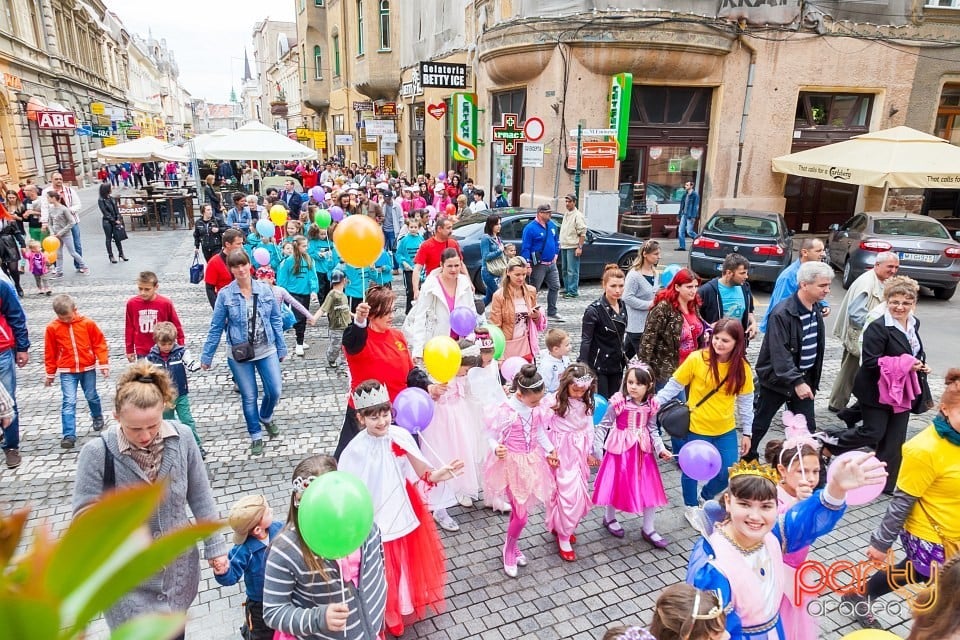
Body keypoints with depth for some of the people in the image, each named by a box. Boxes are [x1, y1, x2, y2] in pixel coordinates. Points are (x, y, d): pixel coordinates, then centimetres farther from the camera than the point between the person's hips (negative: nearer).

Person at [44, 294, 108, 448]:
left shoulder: (88, 323, -8)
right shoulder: (52, 328, -6)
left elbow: (100, 344, -2)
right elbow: (50, 353, 3)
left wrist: (104, 364, -6)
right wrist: (50, 374, 8)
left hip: (88, 369, 1)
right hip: (67, 372, 0)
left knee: (91, 396, 16)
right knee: (69, 402, -6)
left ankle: (98, 417, 44)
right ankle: (69, 435, -3)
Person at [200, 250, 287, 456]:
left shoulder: (265, 290, -4)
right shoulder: (225, 295, -9)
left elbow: (276, 320, 3)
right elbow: (216, 328, -3)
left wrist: (281, 348, 6)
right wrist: (206, 356, 0)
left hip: (267, 350, 2)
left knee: (275, 390, 3)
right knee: (249, 397, 9)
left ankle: (266, 417, 37)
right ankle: (256, 436, 28)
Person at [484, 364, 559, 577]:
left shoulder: (536, 409, -5)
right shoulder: (505, 411, -23)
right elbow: (492, 437, -13)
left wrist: (549, 450, 8)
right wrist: (496, 450, -32)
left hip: (531, 463, 5)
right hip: (513, 464, -5)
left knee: (520, 510, 16)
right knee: (521, 515, -2)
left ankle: (513, 546, 39)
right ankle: (509, 551, 25)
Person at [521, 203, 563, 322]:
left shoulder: (552, 225, 8)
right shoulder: (530, 228, -14)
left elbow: (556, 241, 22)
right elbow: (525, 247, -16)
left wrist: (556, 254, 11)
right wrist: (526, 264, -21)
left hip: (551, 263, 8)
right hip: (538, 265, -8)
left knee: (555, 287, 12)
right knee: (533, 290, 1)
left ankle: (552, 313, 23)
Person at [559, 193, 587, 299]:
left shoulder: (578, 216, -10)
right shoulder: (566, 214, 17)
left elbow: (582, 233, -15)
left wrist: (580, 247, -20)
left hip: (573, 247, -9)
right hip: (564, 247, 9)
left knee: (572, 271, -8)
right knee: (565, 270, 15)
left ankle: (573, 291, -5)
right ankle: (566, 289, 24)